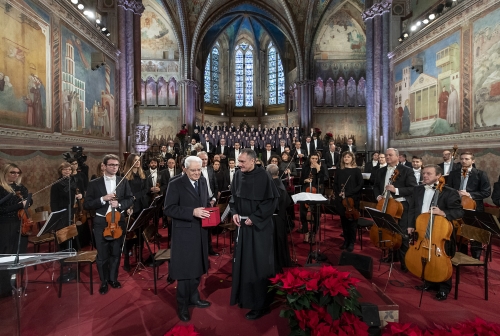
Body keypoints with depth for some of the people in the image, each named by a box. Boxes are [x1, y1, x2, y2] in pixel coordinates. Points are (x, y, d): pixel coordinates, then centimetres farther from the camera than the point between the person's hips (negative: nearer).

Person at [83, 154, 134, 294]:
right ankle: (104, 282, 29)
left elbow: (130, 199, 2)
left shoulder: (124, 182, 2)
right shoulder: (94, 183, -3)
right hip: (101, 222, -1)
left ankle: (113, 278, 34)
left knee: (116, 253, 15)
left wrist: (119, 204, -16)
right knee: (102, 255, 10)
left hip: (119, 221, 2)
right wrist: (102, 199, -20)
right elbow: (86, 204, -6)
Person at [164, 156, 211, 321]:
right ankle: (182, 305, 27)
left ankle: (193, 297, 40)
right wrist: (192, 212, -27)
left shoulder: (203, 181, 6)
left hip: (200, 231, 6)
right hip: (184, 233, -6)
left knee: (197, 267, 20)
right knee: (185, 269, 6)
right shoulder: (175, 184, -14)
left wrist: (208, 212, -6)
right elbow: (168, 209, -19)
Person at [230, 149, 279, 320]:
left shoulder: (263, 176, -17)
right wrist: (234, 212, -4)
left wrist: (254, 218, -15)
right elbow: (233, 196, 11)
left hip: (259, 226, -6)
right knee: (243, 261, 15)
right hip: (243, 224, 6)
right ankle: (245, 296, 35)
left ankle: (261, 304, 20)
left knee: (258, 264, 3)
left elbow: (272, 201, -14)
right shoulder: (238, 174, -1)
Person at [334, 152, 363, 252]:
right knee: (344, 220, 9)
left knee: (352, 220, 3)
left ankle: (352, 242, 16)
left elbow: (360, 185, -9)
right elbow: (335, 184, 12)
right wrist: (338, 193, -7)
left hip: (353, 199, -3)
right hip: (341, 200, 4)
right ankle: (346, 241, 23)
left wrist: (347, 193, -16)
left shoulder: (357, 170, -2)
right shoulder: (339, 171, 9)